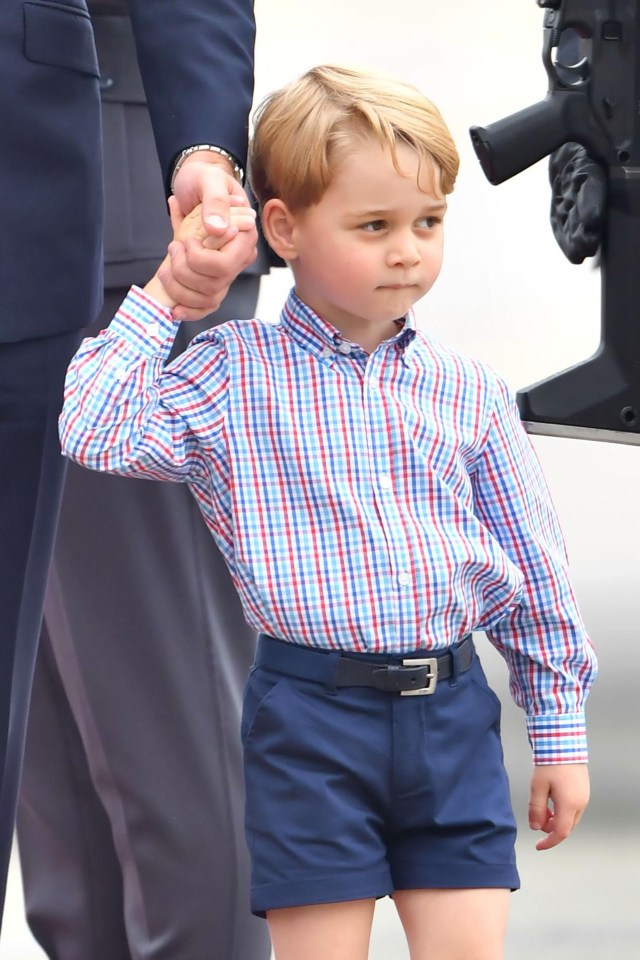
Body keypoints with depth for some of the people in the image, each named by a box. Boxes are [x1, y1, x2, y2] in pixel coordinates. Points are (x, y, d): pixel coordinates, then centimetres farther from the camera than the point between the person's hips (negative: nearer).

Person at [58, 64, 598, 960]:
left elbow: (533, 566, 11)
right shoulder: (234, 378, 0)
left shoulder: (468, 391, 6)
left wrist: (560, 732, 10)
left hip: (451, 715, 2)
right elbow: (94, 430, -13)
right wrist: (164, 293, -5)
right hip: (311, 718, -2)